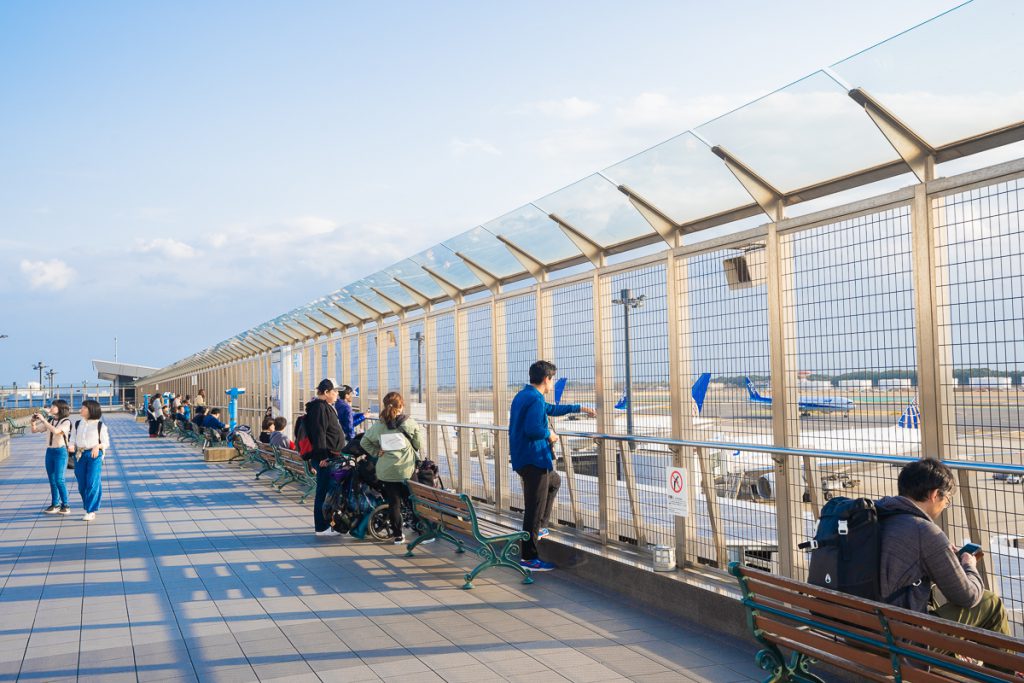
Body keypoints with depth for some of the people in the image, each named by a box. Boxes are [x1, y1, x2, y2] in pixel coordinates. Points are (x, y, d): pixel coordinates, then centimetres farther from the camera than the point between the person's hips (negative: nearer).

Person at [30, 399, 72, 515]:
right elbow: (35, 430, 12)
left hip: (60, 452, -6)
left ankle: (65, 505, -5)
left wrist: (43, 419, -24)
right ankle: (55, 504, 17)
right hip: (49, 451, 7)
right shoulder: (49, 420, 8)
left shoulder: (66, 422, -10)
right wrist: (33, 421, -8)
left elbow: (55, 431, -27)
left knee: (59, 480, -11)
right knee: (52, 480, 9)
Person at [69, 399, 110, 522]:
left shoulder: (100, 425, 0)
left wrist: (98, 446, -17)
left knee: (92, 483, -9)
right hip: (80, 455, 4)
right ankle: (89, 508, 22)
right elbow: (72, 440, 7)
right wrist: (71, 446, -15)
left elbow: (106, 443, 3)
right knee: (82, 485, 7)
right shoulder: (77, 424, 10)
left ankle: (91, 511, -1)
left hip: (94, 455, -4)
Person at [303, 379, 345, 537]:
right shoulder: (319, 408, -14)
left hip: (331, 456, 11)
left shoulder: (326, 407, 20)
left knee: (326, 491, 15)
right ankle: (321, 527, -3)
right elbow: (318, 434, -21)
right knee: (324, 491, -6)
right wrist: (322, 456, -23)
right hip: (325, 458, -11)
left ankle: (323, 522, 24)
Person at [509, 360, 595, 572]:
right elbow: (532, 429, -30)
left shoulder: (523, 396, 15)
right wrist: (549, 434, -10)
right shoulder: (535, 399, -17)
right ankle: (529, 558, 1)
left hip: (523, 459, 11)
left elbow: (551, 409, 29)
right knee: (534, 509, -4)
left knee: (554, 481, 32)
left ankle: (539, 528, 32)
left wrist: (580, 408, 35)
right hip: (533, 460, -11)